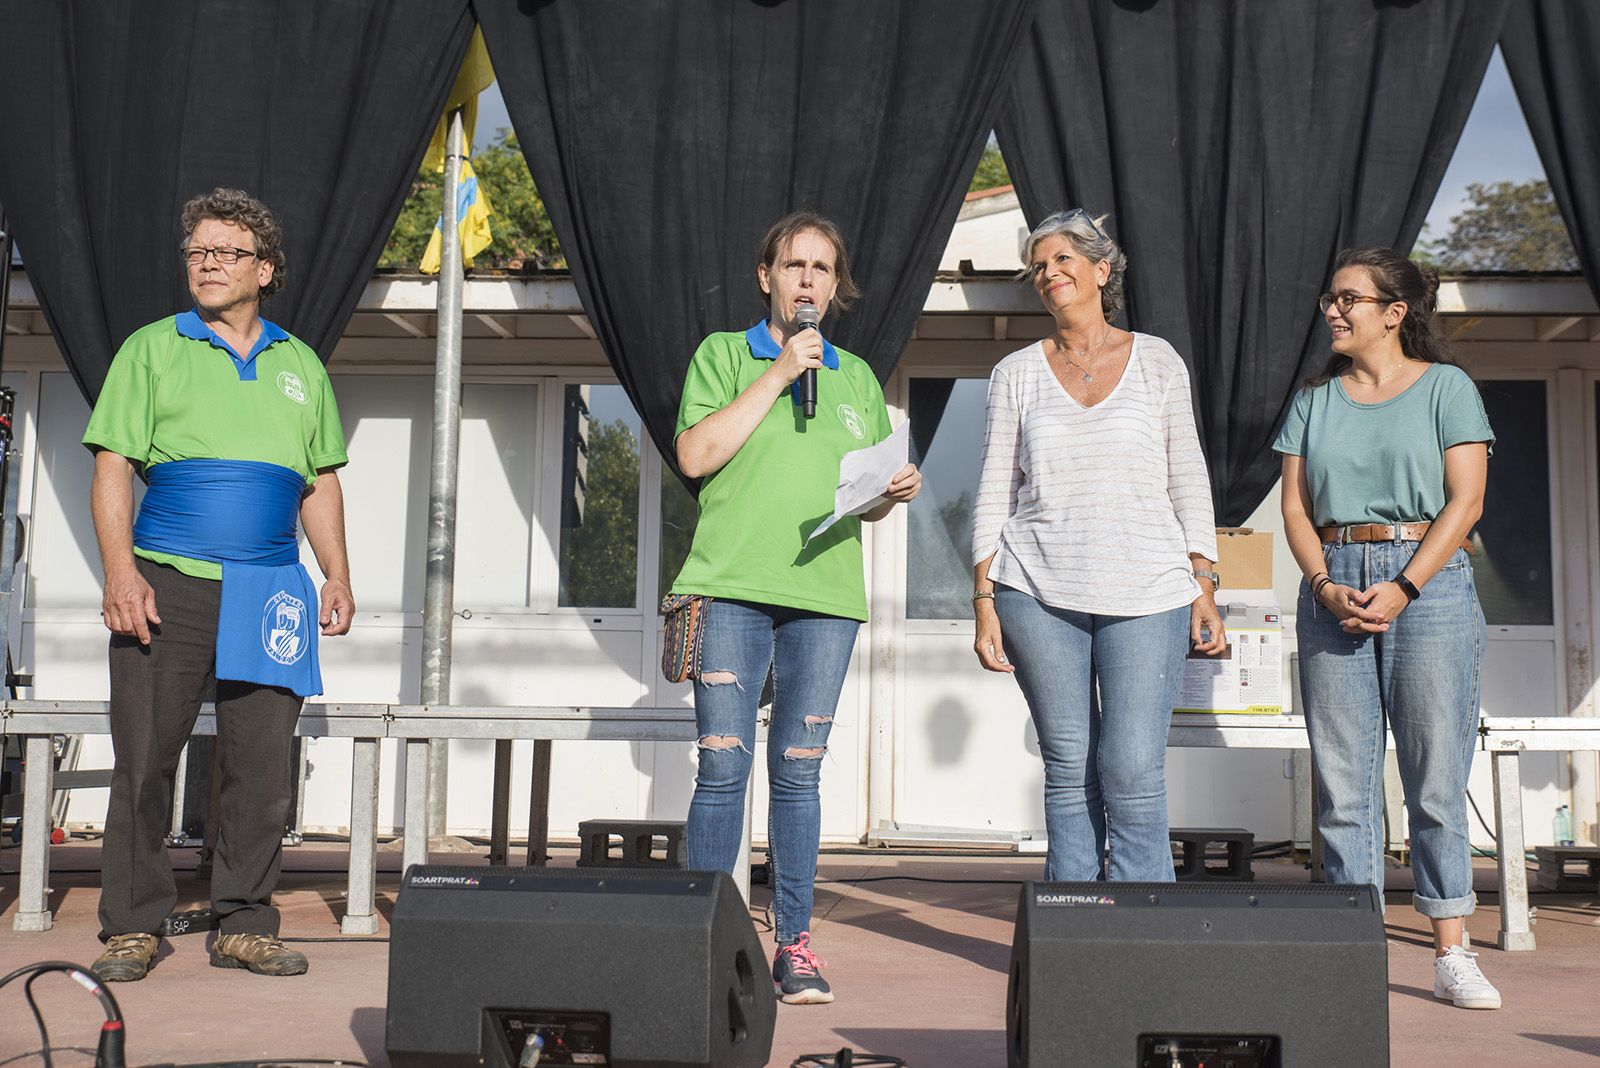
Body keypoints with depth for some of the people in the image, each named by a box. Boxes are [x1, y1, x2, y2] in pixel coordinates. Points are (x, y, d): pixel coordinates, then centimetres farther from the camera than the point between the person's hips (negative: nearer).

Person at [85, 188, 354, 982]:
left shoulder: (300, 366, 17)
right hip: (167, 586, -2)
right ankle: (131, 927, 9)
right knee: (144, 761, -1)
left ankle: (245, 925, 13)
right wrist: (120, 571, -12)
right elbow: (112, 467, 0)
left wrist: (338, 576, 9)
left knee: (262, 768, 3)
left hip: (271, 589, 3)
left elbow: (321, 483, 20)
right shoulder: (152, 350, 7)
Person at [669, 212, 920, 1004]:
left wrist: (896, 492, -1)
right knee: (724, 767, -5)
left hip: (824, 594, 3)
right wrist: (776, 376, -6)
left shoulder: (857, 377, 20)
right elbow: (695, 455, -5)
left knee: (798, 771, 3)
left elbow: (868, 500, 22)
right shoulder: (723, 354, 11)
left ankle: (794, 944, 8)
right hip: (733, 588, -2)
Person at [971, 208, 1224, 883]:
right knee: (1069, 774, 3)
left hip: (1147, 594, -1)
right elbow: (994, 493, 9)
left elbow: (1188, 479, 10)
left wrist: (1204, 587, 3)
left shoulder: (1157, 361, 9)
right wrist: (984, 602, 1)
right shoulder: (1017, 373, 10)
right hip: (1037, 594, 1)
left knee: (1133, 779, -8)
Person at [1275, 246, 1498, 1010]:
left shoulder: (1446, 387, 4)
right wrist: (1326, 587, -8)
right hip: (1333, 588, 3)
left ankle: (1451, 954, 4)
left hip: (1429, 584, -3)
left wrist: (1403, 589, -13)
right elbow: (1295, 507, 9)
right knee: (1342, 781, 1)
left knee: (1436, 776, -3)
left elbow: (1465, 501, -3)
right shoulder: (1314, 400, 14)